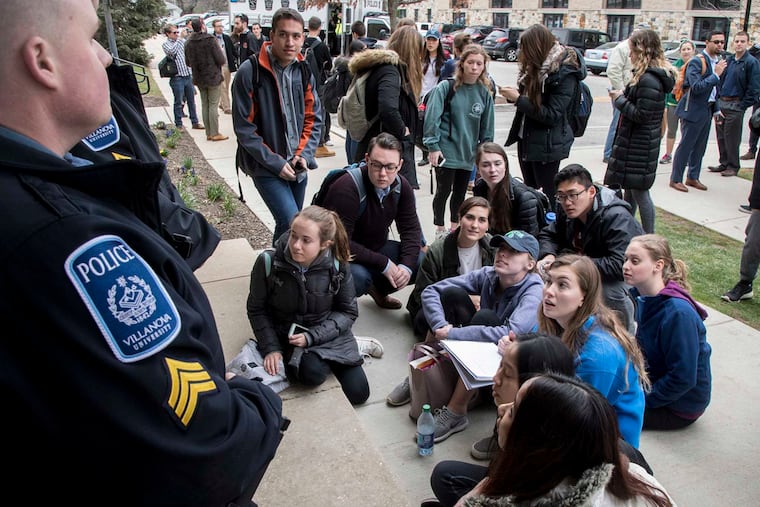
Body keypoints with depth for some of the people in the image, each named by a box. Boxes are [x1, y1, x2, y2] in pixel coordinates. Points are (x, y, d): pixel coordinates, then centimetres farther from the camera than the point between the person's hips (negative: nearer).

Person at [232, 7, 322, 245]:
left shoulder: (304, 71, 4)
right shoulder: (249, 73, -13)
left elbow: (314, 118, 9)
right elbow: (244, 129, -12)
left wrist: (304, 154, -5)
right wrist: (275, 163, -15)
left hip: (296, 166, 5)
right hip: (265, 167, -5)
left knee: (287, 223, 15)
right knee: (293, 224, -16)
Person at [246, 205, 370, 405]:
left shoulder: (338, 266, -17)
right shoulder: (268, 262, -19)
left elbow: (348, 312, -7)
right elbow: (257, 310, -5)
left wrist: (311, 336, -18)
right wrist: (271, 348, -13)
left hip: (327, 333, 1)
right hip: (286, 334, -1)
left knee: (357, 394, -7)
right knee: (312, 373, -33)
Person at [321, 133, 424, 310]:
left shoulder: (401, 186, -7)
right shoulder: (346, 188, -28)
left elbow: (411, 229, -2)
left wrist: (406, 265, -19)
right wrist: (384, 264, -29)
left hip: (377, 247, 7)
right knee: (358, 277, -37)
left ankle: (378, 288, 18)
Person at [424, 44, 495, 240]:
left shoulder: (484, 93, 4)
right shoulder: (447, 87, -9)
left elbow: (487, 128, 10)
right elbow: (432, 117, -12)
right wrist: (433, 146, -16)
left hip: (469, 152, 4)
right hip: (446, 150, -4)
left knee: (460, 192, 14)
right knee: (444, 191, 1)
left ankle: (455, 227, 31)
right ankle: (440, 230, 17)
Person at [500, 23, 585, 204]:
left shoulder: (564, 73, -18)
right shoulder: (538, 67, 6)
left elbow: (552, 115, -22)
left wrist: (518, 99, -21)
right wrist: (515, 93, -5)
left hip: (547, 145, -8)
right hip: (526, 139, 8)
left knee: (547, 196, 1)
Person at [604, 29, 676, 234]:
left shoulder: (648, 81, -23)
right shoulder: (647, 76, 10)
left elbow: (641, 115, -24)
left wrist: (620, 100, -14)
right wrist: (624, 96, 3)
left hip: (639, 146, -11)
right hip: (634, 141, 11)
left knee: (639, 191, -2)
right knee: (629, 188, 19)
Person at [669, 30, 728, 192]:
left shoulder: (717, 61, 12)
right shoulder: (697, 61, -14)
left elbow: (715, 89, 20)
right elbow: (696, 87, -24)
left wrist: (716, 109, 16)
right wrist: (716, 75, -23)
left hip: (707, 110, 8)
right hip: (694, 110, -8)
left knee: (700, 147, 14)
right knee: (686, 146, -2)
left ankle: (693, 178, 24)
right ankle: (675, 179, 6)